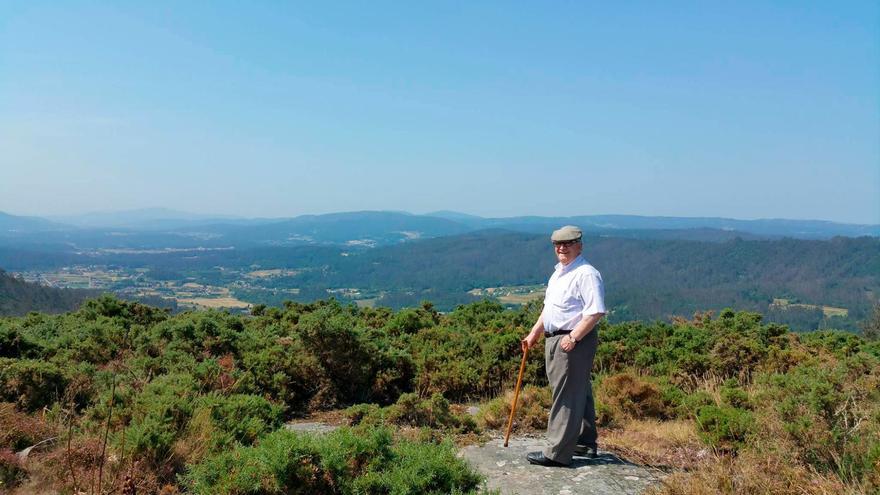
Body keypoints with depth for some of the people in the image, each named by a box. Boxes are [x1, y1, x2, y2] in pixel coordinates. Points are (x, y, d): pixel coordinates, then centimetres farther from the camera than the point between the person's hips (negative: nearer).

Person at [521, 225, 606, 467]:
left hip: (575, 341, -10)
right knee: (579, 393, 20)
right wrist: (534, 333, 22)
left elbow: (596, 312, -23)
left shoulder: (586, 274, -15)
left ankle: (557, 453, 2)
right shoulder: (558, 273, 16)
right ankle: (585, 443, 32)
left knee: (566, 397, -5)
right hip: (554, 339, 10)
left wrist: (573, 337, -25)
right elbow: (548, 308, 25)